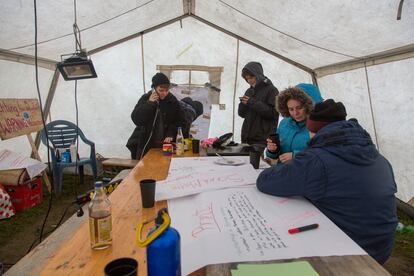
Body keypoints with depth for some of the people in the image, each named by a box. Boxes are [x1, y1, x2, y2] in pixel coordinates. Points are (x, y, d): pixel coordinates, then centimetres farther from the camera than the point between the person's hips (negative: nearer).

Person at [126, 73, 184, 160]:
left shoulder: (173, 101, 0)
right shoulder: (145, 98, -1)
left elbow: (178, 122, 3)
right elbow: (136, 119, -10)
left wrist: (170, 135, -13)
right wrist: (149, 103, -17)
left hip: (165, 143, 0)